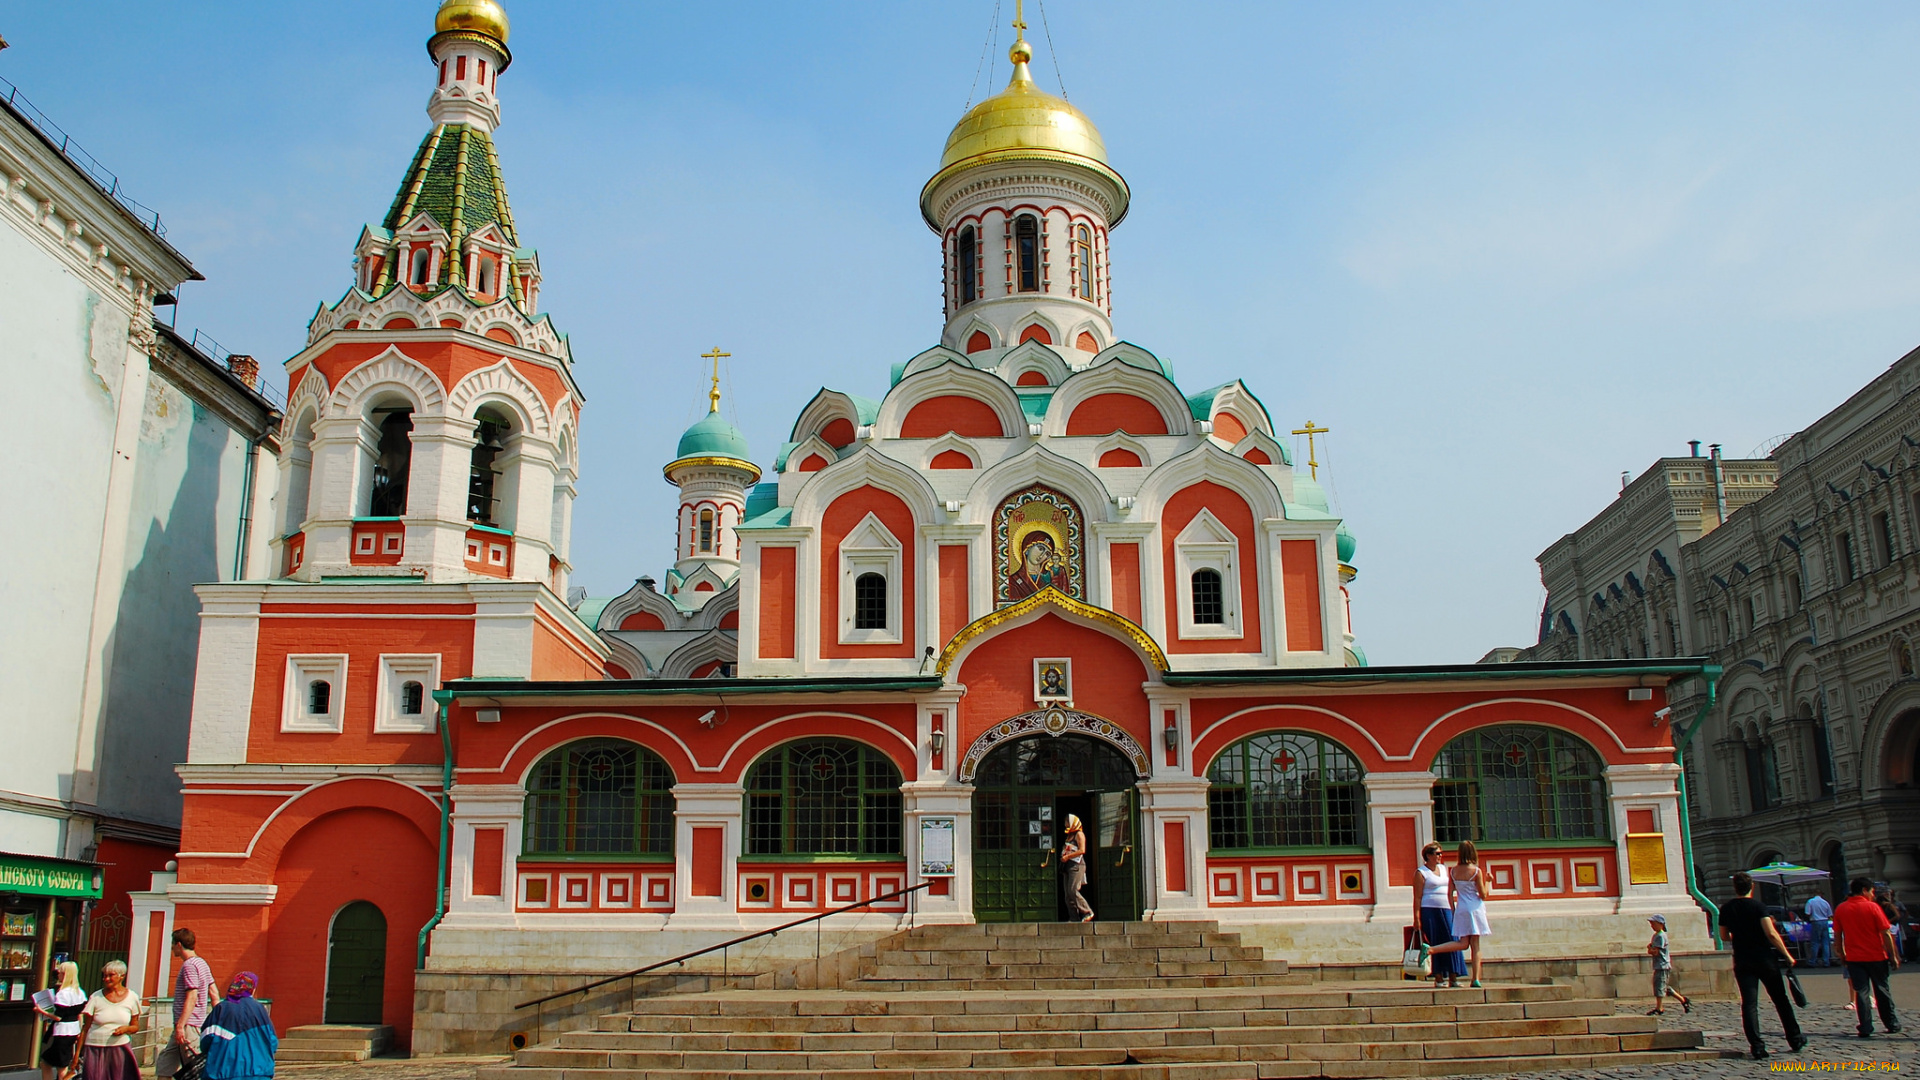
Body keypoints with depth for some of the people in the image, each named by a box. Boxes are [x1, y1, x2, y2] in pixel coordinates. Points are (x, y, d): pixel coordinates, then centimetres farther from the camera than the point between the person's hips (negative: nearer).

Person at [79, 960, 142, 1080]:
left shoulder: (132, 997, 4)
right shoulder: (96, 997, 2)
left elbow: (136, 1026, 11)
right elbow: (85, 1028, 4)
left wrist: (126, 1028, -12)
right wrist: (78, 1053, 0)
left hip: (121, 1049, 0)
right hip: (95, 1050, 0)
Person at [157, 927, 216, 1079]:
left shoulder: (189, 965, -13)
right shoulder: (201, 963, 16)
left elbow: (192, 998, -21)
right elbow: (214, 993, 17)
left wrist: (180, 1025, -24)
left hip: (188, 1025, -10)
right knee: (164, 1064, 13)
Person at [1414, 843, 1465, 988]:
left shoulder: (1444, 869, 16)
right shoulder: (1421, 873, -3)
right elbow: (1417, 897, -6)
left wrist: (1453, 910, 14)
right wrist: (1416, 918, -12)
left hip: (1446, 910, 6)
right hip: (1429, 911, -5)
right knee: (1434, 945, -3)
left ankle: (1453, 978, 1)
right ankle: (1438, 978, 3)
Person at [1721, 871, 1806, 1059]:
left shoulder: (1726, 909, 3)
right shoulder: (1758, 906, -9)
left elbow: (1724, 935, 12)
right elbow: (1771, 933, -17)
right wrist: (1787, 955, -9)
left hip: (1742, 962, 2)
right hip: (1764, 959, -2)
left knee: (1749, 1004, -1)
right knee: (1781, 1001, 13)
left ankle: (1756, 1045, -10)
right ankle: (1795, 1040, 22)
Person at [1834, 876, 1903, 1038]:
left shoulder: (1840, 909, 1)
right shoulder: (1872, 907, -8)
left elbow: (1837, 936, 4)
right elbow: (1886, 934, -9)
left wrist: (1842, 955, 14)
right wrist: (1893, 956, -2)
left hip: (1854, 958, 2)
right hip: (1876, 957, -2)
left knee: (1861, 992, 3)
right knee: (1882, 990, 13)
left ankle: (1865, 1028, -1)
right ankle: (1892, 1024, 24)